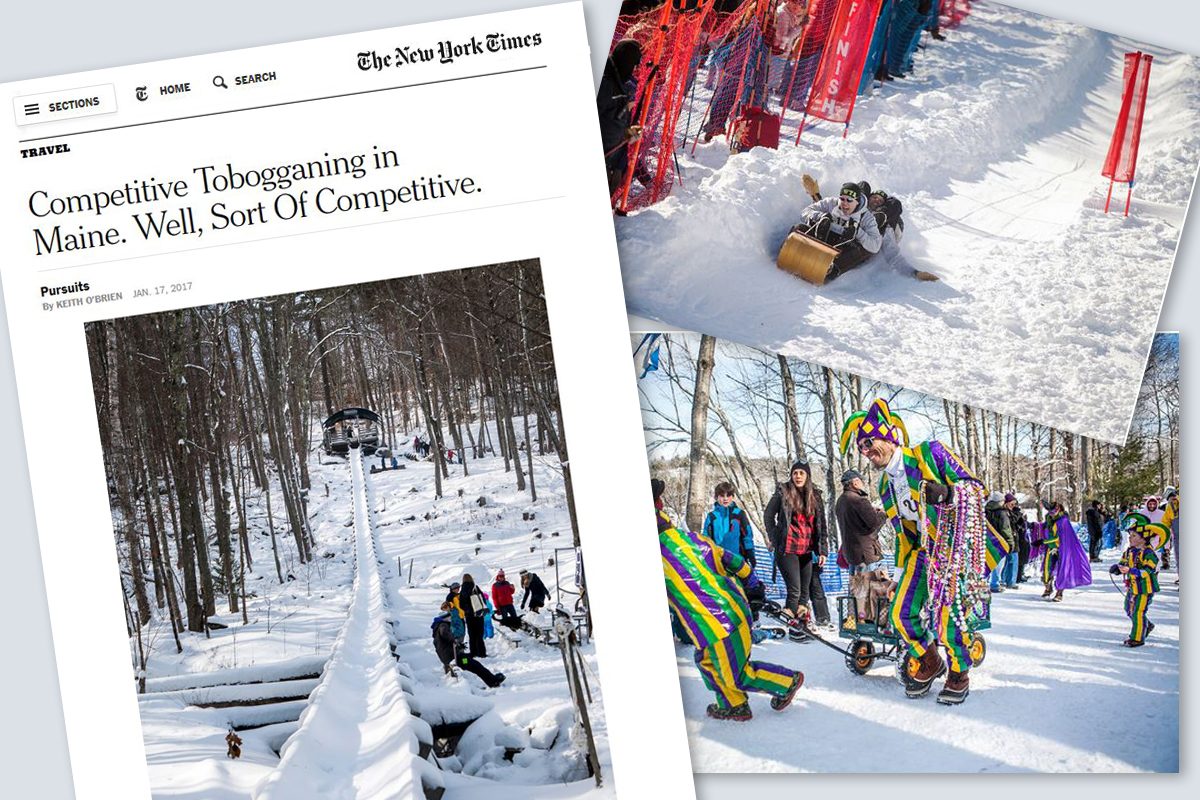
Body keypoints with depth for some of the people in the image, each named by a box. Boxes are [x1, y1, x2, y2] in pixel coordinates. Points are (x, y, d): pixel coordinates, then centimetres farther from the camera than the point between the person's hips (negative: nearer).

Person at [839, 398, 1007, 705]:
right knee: (902, 613, -3)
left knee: (946, 614, -17)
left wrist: (946, 493, -33)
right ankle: (928, 664, 22)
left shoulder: (929, 453, -11)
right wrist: (899, 575, 18)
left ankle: (959, 674, 7)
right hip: (925, 552, 7)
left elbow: (977, 487, -14)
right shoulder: (885, 487, 11)